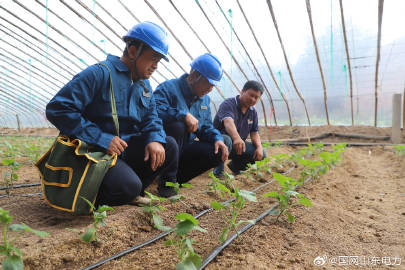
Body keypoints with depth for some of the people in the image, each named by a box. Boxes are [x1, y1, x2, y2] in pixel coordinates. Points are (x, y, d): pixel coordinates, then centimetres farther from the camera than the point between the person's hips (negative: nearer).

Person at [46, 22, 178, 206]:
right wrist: (101, 139, -24)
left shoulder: (144, 85, 11)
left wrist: (155, 139, -13)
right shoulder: (100, 73, -15)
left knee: (169, 146, -5)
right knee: (129, 186, -29)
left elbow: (151, 118, 12)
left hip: (125, 148, 8)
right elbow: (57, 109, -20)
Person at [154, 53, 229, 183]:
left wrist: (217, 138, -8)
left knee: (218, 152, -13)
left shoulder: (205, 99, 11)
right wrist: (184, 115, -35)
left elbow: (206, 126, 13)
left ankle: (177, 177, 0)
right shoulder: (169, 88, -13)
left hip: (185, 148, 6)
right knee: (177, 125, -35)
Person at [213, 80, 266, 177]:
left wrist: (259, 147, -17)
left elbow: (254, 133, 5)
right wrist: (237, 138, -60)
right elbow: (228, 122, -40)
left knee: (261, 153, -13)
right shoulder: (228, 104, -19)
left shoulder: (253, 112, 6)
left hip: (238, 144, 7)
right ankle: (218, 171, -17)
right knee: (226, 140, -41)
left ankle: (235, 165, 13)